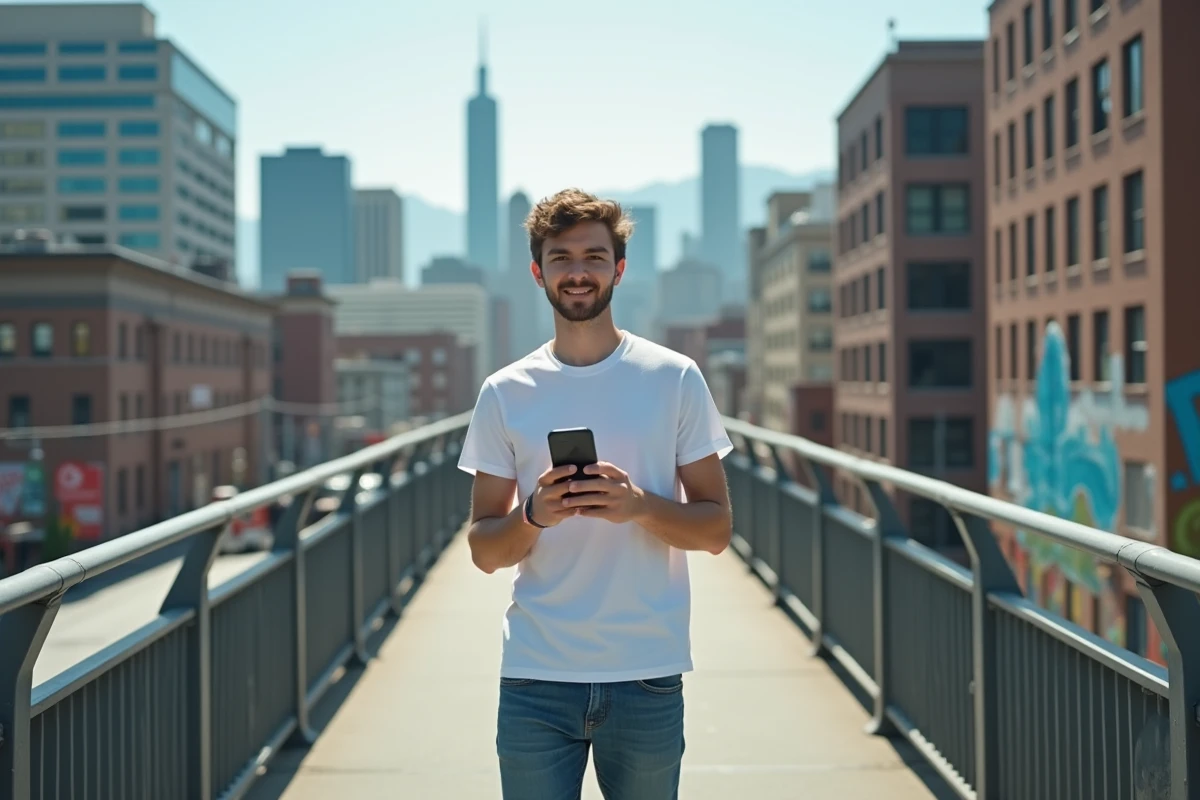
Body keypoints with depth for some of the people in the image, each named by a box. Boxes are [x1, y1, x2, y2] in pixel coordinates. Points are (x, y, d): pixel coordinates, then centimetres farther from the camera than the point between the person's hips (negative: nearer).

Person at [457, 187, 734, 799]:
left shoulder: (675, 379, 2)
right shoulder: (505, 393, 5)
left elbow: (716, 530, 1)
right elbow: (484, 551, 5)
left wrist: (638, 505, -17)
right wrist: (534, 515, -15)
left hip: (648, 677, 0)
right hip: (535, 680, 1)